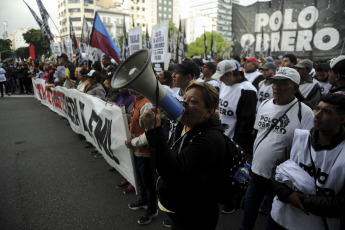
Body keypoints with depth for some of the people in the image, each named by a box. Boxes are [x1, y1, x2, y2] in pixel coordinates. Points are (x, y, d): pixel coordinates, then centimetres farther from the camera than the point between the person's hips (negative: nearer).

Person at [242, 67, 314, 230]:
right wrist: (251, 158, 12)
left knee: (273, 216, 17)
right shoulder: (264, 104, 2)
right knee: (249, 206, 24)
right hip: (256, 169, 5)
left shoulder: (304, 112, -16)